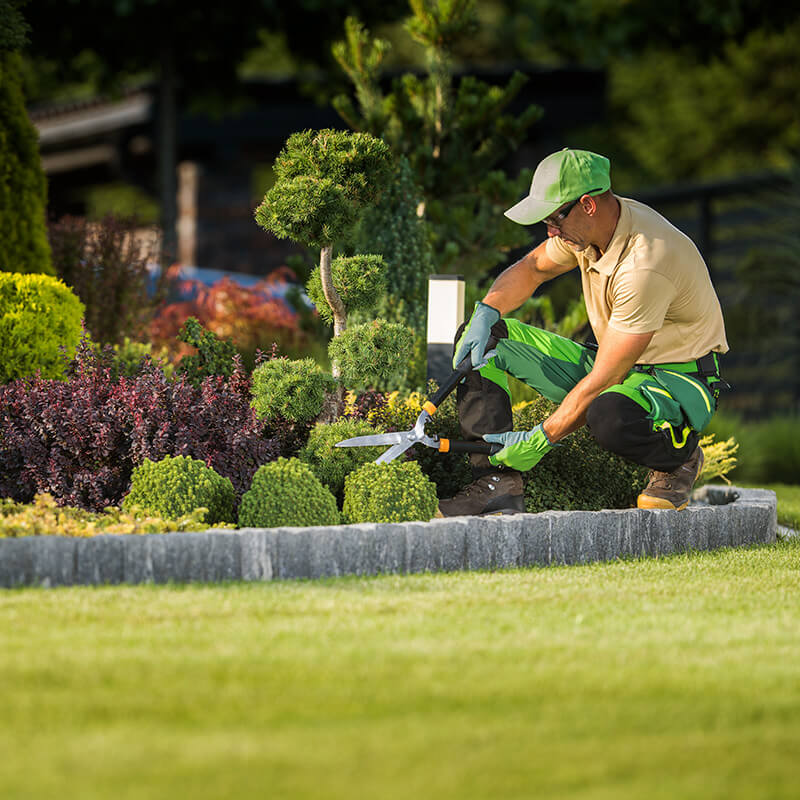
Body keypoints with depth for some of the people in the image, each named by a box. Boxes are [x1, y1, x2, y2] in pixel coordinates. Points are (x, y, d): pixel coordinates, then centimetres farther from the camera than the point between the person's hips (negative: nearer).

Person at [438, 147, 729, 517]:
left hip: (680, 378, -8)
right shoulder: (590, 224, -7)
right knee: (481, 337, -4)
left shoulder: (644, 265, -32)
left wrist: (540, 440, -25)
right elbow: (531, 268, 14)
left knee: (609, 415, -44)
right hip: (612, 364, 8)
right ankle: (497, 484, -12)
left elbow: (604, 380, -29)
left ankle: (679, 459, -8)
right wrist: (485, 313, -5)